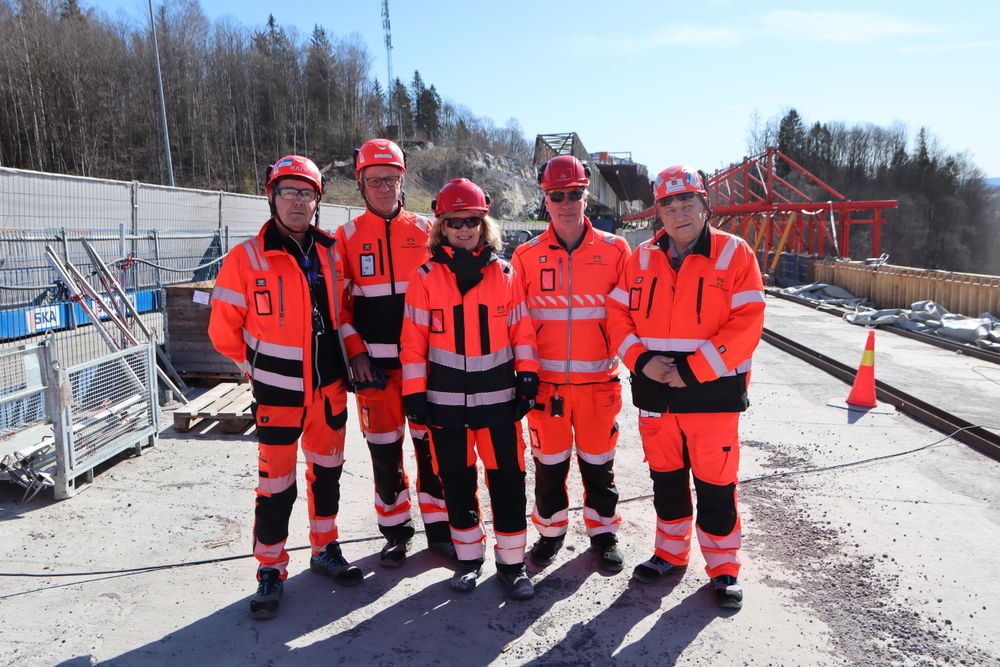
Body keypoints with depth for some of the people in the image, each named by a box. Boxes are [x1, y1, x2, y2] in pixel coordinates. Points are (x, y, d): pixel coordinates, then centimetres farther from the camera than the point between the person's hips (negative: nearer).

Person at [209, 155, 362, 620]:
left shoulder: (330, 253, 3)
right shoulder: (246, 258, -11)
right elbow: (224, 330, -4)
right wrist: (257, 369, 2)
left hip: (329, 389, 5)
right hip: (278, 395, -4)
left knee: (326, 472, 17)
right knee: (277, 486, 3)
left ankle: (325, 550, 36)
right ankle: (271, 572, 23)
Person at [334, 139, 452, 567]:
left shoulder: (424, 230, 5)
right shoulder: (347, 237, 4)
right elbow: (337, 303, 3)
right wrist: (355, 353, -6)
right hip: (374, 362, 0)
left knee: (430, 443, 5)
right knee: (384, 448, 7)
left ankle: (438, 526, 20)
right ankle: (396, 530, 23)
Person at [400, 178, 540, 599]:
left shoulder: (504, 273, 3)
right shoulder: (426, 277, 0)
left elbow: (522, 329, 6)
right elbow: (414, 339, 0)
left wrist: (528, 376, 1)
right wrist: (414, 391, -3)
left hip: (498, 394, 0)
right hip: (446, 397, 0)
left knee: (508, 477, 2)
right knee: (456, 479, 11)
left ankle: (511, 561, 18)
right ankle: (469, 557, 28)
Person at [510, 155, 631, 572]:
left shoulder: (615, 250, -1)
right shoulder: (527, 255, 1)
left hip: (598, 381, 0)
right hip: (545, 382, 1)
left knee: (598, 463, 12)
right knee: (549, 463, 13)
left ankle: (603, 531, 32)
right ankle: (551, 531, 33)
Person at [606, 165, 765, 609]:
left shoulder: (734, 254, -5)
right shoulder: (643, 258, 7)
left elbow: (747, 323, -12)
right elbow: (617, 315, 6)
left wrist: (693, 368, -17)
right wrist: (641, 359, -10)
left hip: (713, 393, -4)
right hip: (656, 391, 4)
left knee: (715, 486, 4)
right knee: (666, 480, 17)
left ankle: (723, 568, 24)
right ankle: (671, 554, 36)